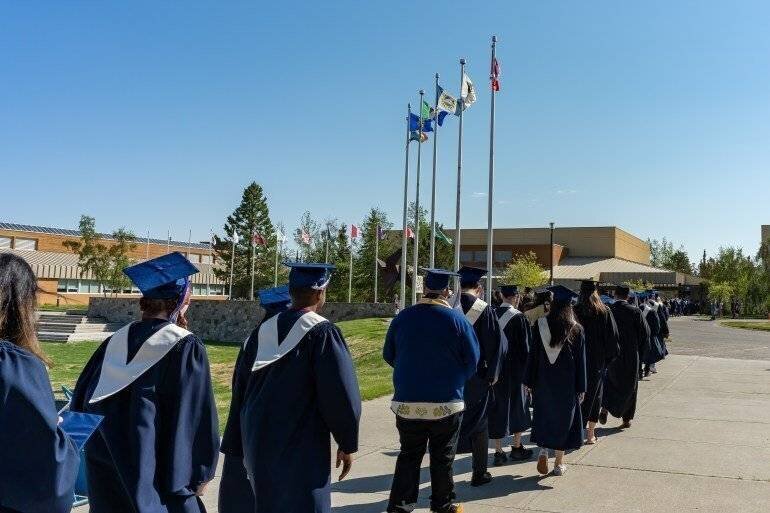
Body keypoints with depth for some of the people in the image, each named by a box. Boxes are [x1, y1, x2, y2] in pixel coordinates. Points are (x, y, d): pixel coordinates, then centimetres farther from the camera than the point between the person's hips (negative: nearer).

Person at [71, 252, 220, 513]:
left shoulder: (117, 340, 1)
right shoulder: (186, 347, -15)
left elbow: (83, 399, 7)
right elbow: (198, 417, -14)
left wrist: (97, 451, 18)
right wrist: (200, 474, -4)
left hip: (105, 467, 6)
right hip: (158, 472, -5)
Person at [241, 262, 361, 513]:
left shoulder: (265, 330, 3)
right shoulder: (322, 332, -15)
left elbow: (244, 387, 12)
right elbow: (341, 394, -17)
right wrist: (347, 444, -6)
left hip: (259, 443, 6)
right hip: (301, 447, -6)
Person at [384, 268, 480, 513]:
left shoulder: (403, 318, -3)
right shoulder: (456, 319, -10)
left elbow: (389, 355, 9)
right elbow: (472, 360, -3)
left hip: (408, 402, 2)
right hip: (447, 403, -2)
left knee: (409, 456, 12)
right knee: (442, 458, 12)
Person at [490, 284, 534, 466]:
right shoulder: (518, 318, -14)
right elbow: (526, 347, -10)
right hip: (515, 370, -4)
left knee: (497, 410, 8)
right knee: (518, 406, 13)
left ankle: (498, 452, 10)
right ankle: (516, 448, 22)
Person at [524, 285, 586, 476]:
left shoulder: (540, 325, -6)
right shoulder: (576, 329, -6)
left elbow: (533, 355, -3)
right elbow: (581, 361, -3)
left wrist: (529, 381, 3)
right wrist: (581, 388, 2)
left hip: (543, 381, 0)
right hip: (567, 384, 0)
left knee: (543, 417, 16)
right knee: (563, 418, 10)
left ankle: (543, 450, -4)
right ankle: (559, 463, 14)